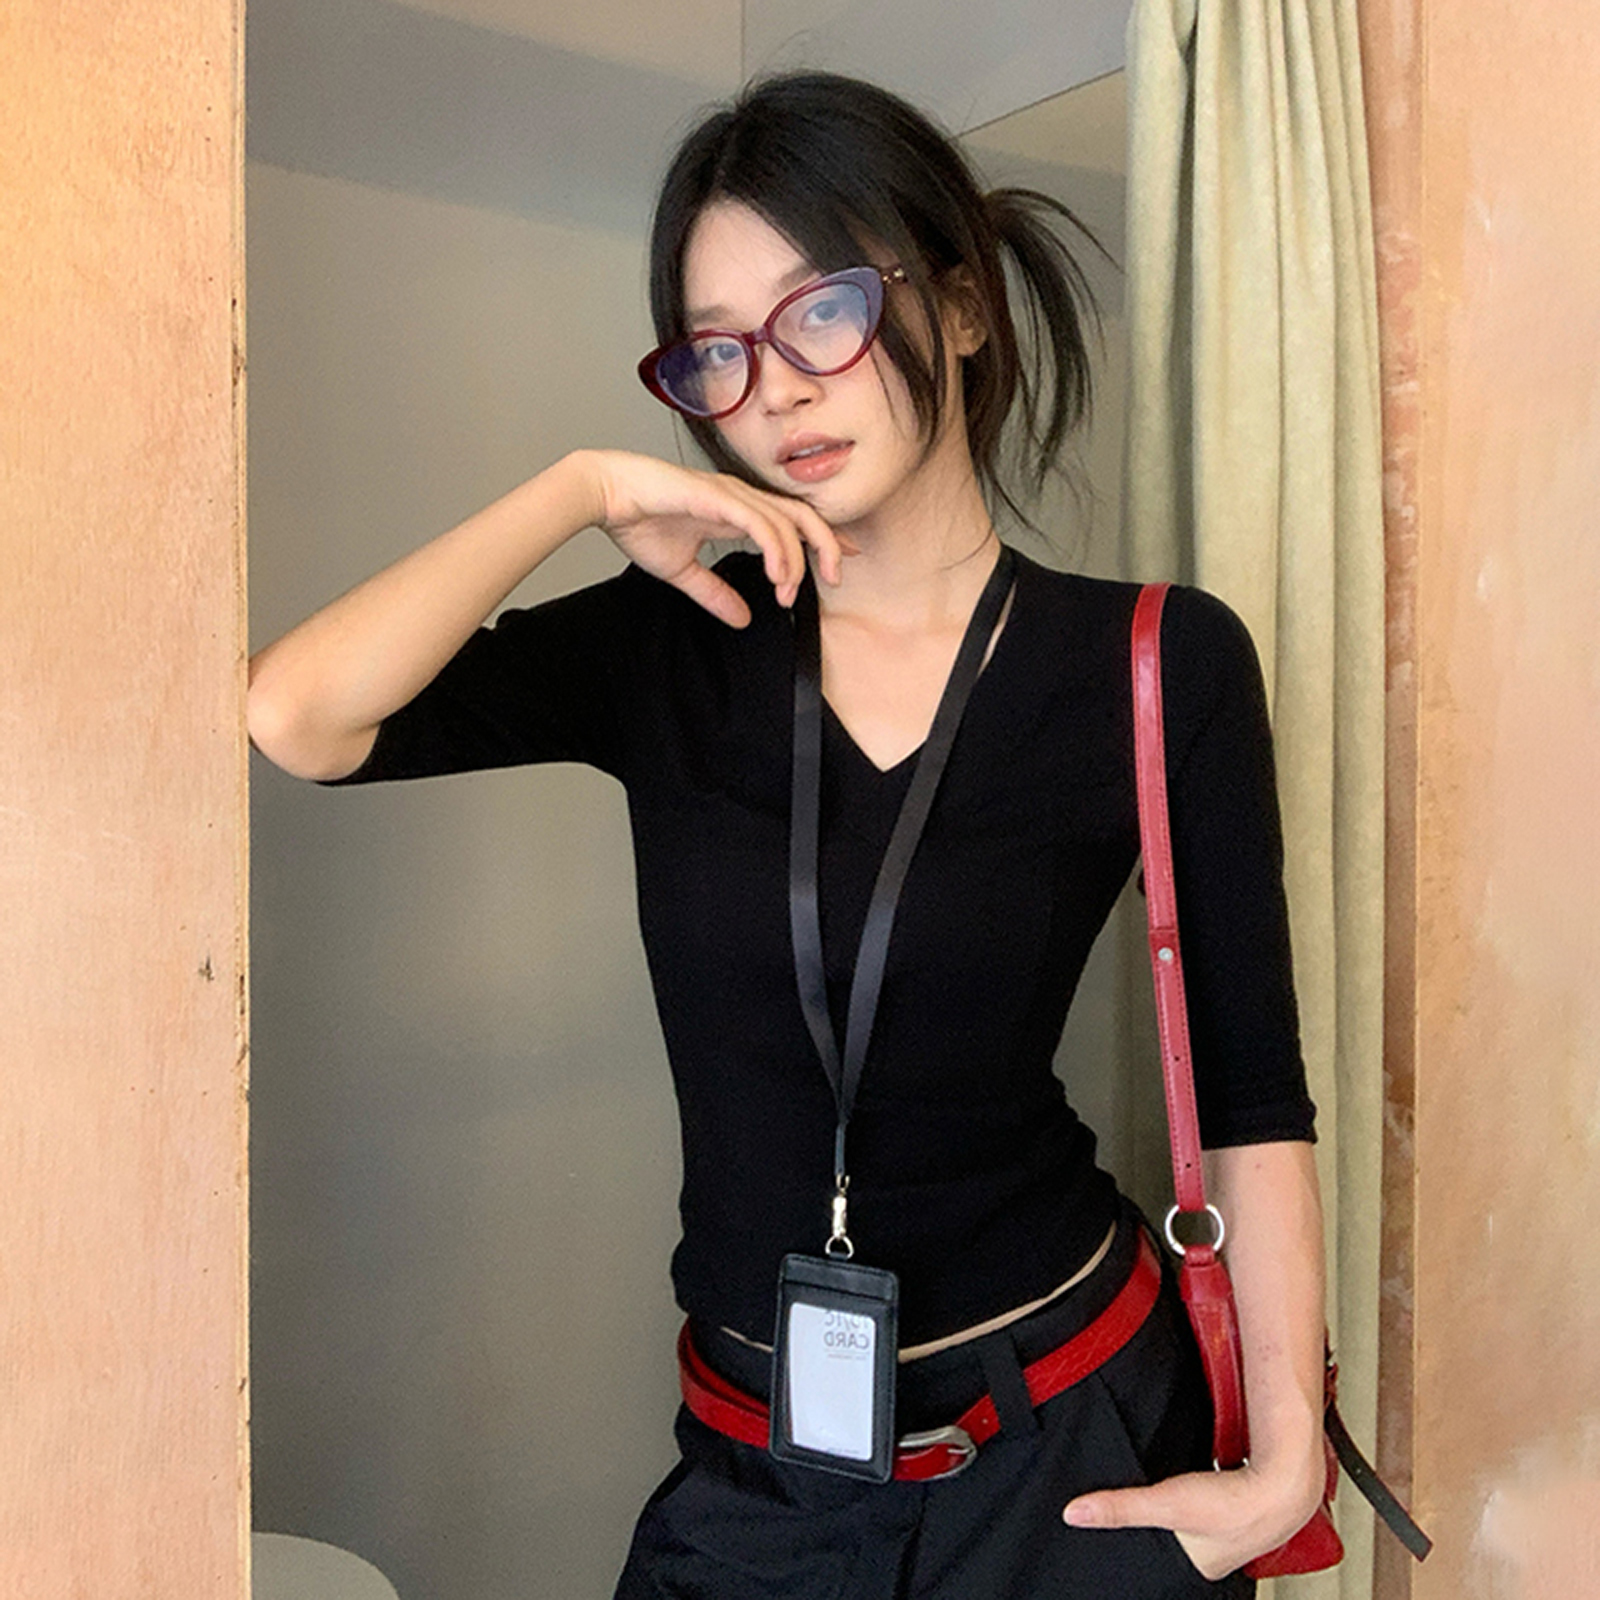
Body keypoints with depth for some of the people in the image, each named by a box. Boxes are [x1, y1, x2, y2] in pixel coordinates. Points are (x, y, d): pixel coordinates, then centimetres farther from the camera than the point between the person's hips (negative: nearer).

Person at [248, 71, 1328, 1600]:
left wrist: (1285, 1457, -8)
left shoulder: (1163, 664, -8)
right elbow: (295, 719, -17)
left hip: (1075, 1444, -1)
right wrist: (580, 488, -13)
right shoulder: (670, 646, -4)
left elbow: (1252, 1095, -5)